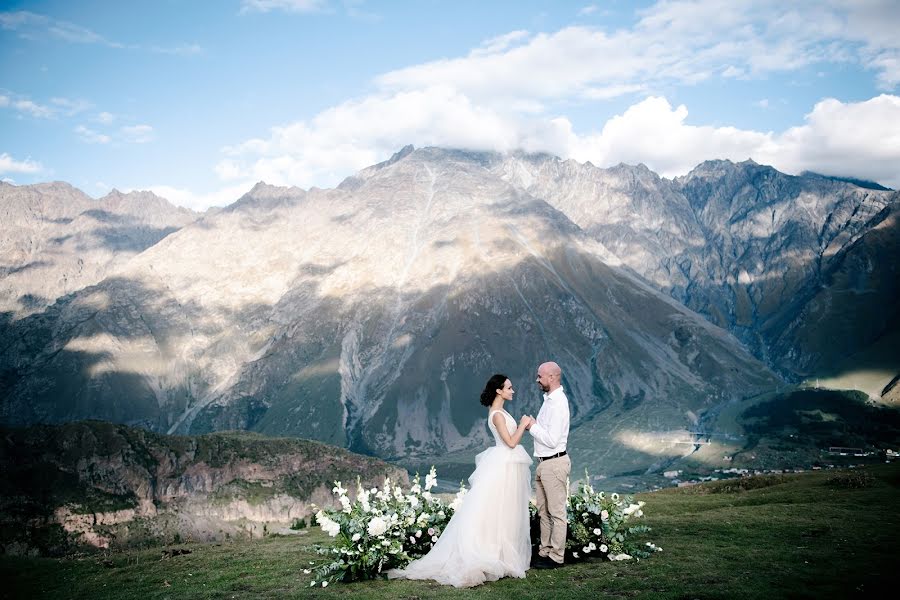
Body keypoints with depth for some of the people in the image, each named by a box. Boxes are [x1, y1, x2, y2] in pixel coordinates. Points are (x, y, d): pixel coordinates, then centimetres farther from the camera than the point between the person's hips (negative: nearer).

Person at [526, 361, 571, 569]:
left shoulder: (558, 403, -20)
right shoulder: (549, 399, 11)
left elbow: (552, 440, -24)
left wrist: (533, 427, -13)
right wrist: (532, 425, 4)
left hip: (554, 464, -10)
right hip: (544, 463, 10)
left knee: (556, 512, 1)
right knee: (543, 511, 16)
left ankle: (556, 556, 9)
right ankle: (545, 551, 26)